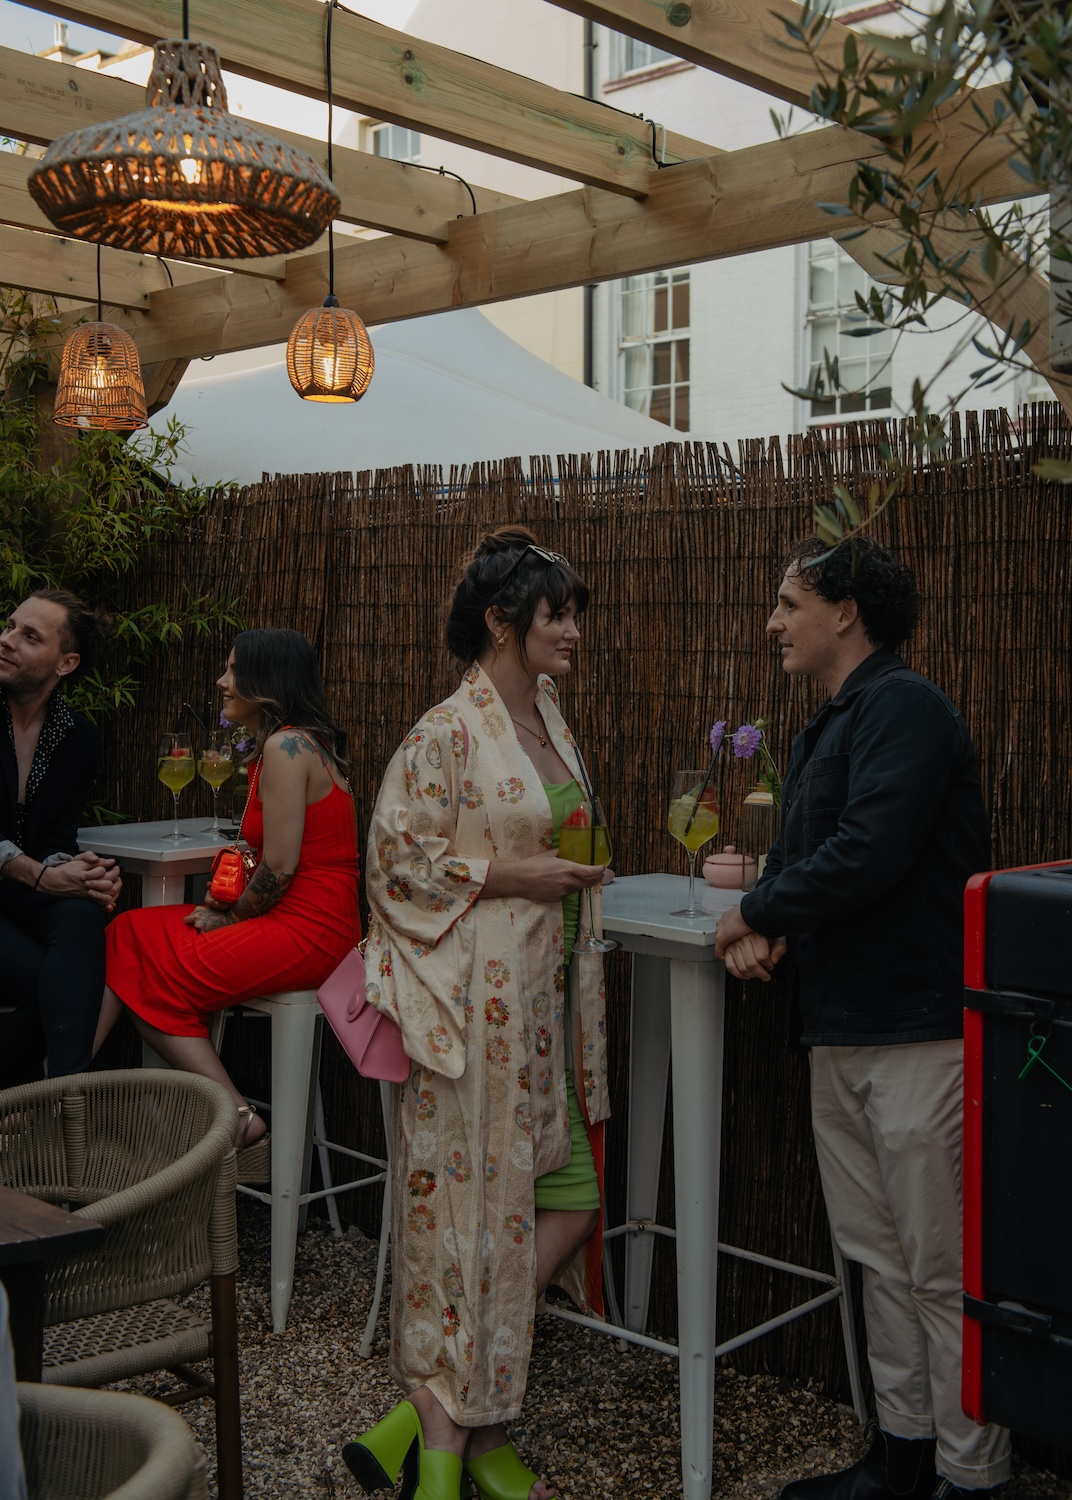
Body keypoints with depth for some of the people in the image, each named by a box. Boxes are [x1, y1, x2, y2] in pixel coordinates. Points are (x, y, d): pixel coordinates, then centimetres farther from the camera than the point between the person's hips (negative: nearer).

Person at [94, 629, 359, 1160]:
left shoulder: (286, 746, -16)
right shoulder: (291, 743, 17)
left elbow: (279, 867, -18)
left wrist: (233, 918, -3)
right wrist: (230, 903, 6)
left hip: (307, 934, -10)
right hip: (305, 922, 10)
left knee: (157, 984, 0)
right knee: (130, 936, 5)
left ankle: (238, 1121, 1)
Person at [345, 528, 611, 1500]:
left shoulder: (548, 719, 13)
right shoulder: (447, 735, -13)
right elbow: (395, 862, -14)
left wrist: (568, 875, 12)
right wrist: (508, 877, -16)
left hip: (544, 999, 9)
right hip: (473, 1006, -9)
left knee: (569, 1197, 8)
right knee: (474, 1210, -2)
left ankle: (435, 1417, 20)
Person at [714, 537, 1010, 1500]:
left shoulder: (903, 706, -12)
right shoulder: (825, 730, 19)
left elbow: (867, 855, -23)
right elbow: (803, 858, 20)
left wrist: (756, 914, -9)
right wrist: (762, 931, -2)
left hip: (919, 1029, -10)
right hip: (841, 1030, 10)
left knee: (942, 1269, -1)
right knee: (880, 1260, 16)